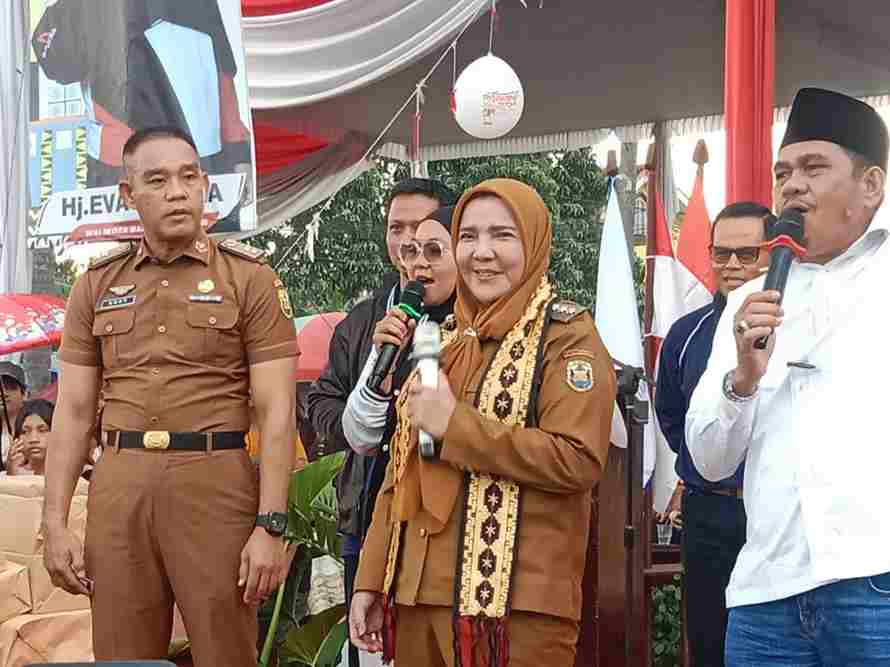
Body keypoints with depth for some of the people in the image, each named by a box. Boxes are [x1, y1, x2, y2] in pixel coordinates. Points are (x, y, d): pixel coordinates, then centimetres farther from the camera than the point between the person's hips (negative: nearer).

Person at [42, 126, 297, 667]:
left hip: (216, 482, -3)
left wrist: (270, 526, -12)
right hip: (118, 486, 3)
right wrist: (55, 523, 3)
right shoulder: (97, 285, 11)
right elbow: (74, 411, 11)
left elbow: (276, 411, -4)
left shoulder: (250, 277, 1)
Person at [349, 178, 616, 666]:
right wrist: (371, 579, 11)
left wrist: (456, 426, -17)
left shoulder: (567, 336, -5)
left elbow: (579, 461, -18)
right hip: (417, 594, 6)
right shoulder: (440, 338, 14)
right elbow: (402, 470, 16)